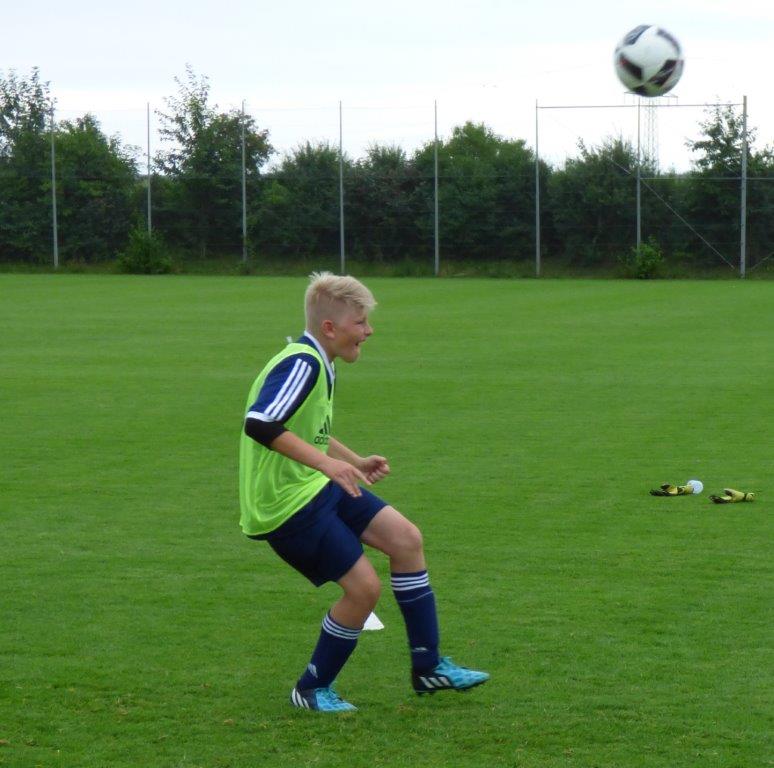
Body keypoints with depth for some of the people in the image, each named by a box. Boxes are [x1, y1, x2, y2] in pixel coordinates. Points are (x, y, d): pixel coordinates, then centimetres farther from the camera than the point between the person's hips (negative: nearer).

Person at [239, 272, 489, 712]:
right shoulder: (301, 365, -21)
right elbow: (260, 424, -35)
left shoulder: (319, 365, 10)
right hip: (283, 505, -10)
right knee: (364, 586, -11)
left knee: (406, 538, 3)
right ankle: (312, 691, 10)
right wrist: (326, 462, -36)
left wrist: (355, 462, 19)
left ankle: (429, 668, 11)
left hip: (315, 487, 10)